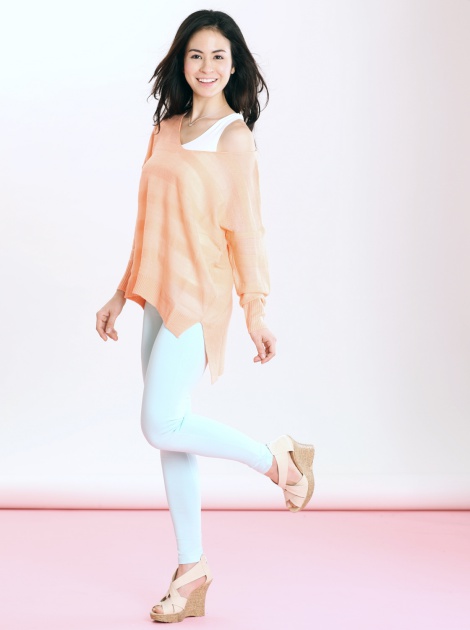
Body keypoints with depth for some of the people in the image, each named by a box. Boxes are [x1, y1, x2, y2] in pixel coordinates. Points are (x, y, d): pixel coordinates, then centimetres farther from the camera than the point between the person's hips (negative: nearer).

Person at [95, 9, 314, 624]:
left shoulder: (234, 137, -6)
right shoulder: (166, 130, 13)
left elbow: (245, 228, -8)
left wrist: (257, 310, -10)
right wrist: (121, 294, 18)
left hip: (199, 297, -7)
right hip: (158, 296, 7)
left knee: (162, 425, -14)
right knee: (168, 436, 8)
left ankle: (278, 460, 7)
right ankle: (191, 569, 18)